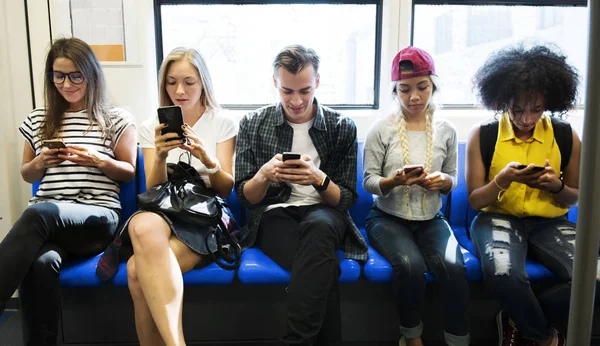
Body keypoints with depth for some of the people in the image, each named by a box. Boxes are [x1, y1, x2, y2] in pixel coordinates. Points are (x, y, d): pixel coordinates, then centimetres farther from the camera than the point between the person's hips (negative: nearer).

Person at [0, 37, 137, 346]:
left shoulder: (116, 118, 7)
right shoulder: (38, 120, 18)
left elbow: (129, 172, 11)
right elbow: (26, 174, 26)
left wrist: (98, 161, -10)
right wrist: (40, 163, 2)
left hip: (99, 217, -2)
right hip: (47, 220, 3)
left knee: (40, 213, -37)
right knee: (41, 263, -35)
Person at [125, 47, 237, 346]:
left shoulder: (223, 123, 8)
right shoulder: (151, 127, 14)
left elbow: (225, 189, 3)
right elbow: (153, 191, 6)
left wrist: (208, 160, -19)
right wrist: (160, 157, -15)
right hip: (164, 211, 2)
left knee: (138, 270, -33)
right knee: (143, 226, -40)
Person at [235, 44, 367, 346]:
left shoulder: (342, 127, 2)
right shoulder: (252, 125, 3)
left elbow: (346, 199, 3)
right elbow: (245, 197, 3)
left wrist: (319, 179, -20)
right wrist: (264, 175, -20)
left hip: (325, 214, 1)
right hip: (274, 215, -1)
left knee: (318, 226, -39)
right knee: (324, 270, -35)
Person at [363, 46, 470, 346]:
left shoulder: (446, 130, 3)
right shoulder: (381, 130, -5)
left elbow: (452, 179, 12)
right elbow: (369, 181, -4)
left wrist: (443, 181, -13)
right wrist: (394, 180, -25)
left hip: (430, 219, 2)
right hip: (388, 217, -2)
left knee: (454, 268, -27)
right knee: (411, 265, -30)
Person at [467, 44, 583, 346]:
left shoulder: (566, 136, 3)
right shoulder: (482, 136, -4)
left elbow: (573, 198, 12)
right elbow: (475, 200, -2)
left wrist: (556, 186, -12)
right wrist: (502, 180, -22)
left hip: (549, 222, 3)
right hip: (497, 218, -2)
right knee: (502, 273, -36)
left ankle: (518, 322, 2)